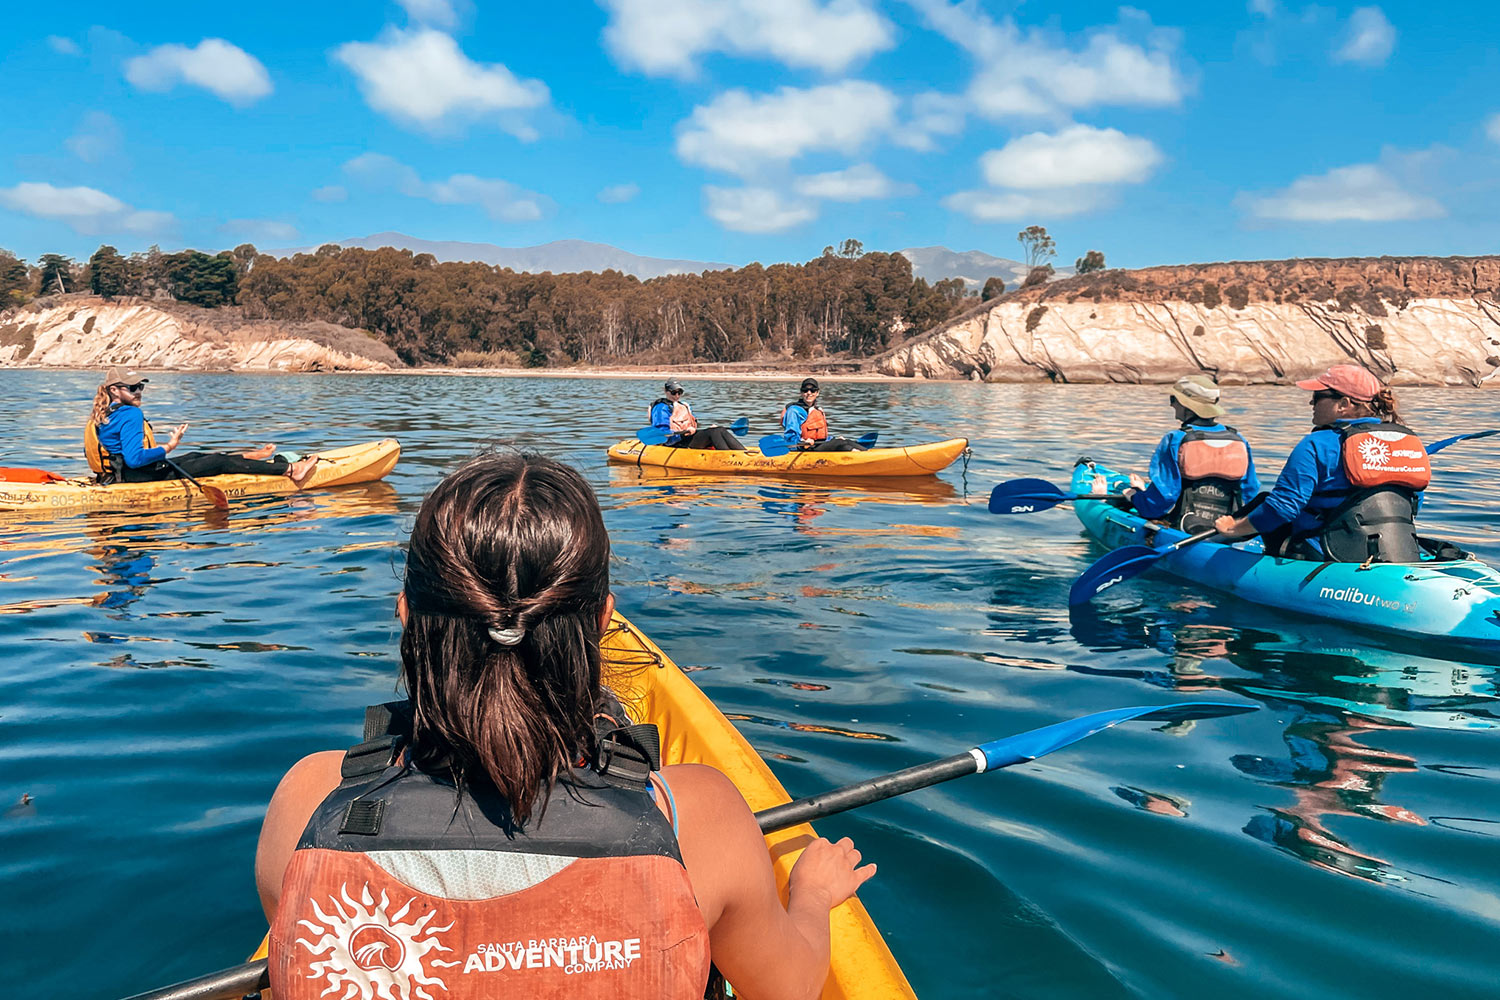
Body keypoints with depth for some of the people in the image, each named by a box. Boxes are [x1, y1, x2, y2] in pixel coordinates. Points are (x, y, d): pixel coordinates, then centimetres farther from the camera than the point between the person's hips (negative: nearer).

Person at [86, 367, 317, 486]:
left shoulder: (102, 416, 12)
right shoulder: (130, 415, -18)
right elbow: (134, 458, -27)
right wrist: (168, 447, -17)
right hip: (142, 478, -10)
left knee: (195, 456, 25)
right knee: (220, 462, -6)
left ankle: (249, 457, 42)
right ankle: (289, 470, -5)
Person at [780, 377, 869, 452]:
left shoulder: (819, 410, 24)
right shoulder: (794, 411, -3)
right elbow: (790, 437, -11)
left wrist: (835, 439, 14)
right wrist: (802, 442, -30)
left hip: (821, 447, 8)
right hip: (808, 450, -8)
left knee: (846, 442, -18)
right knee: (841, 444, -28)